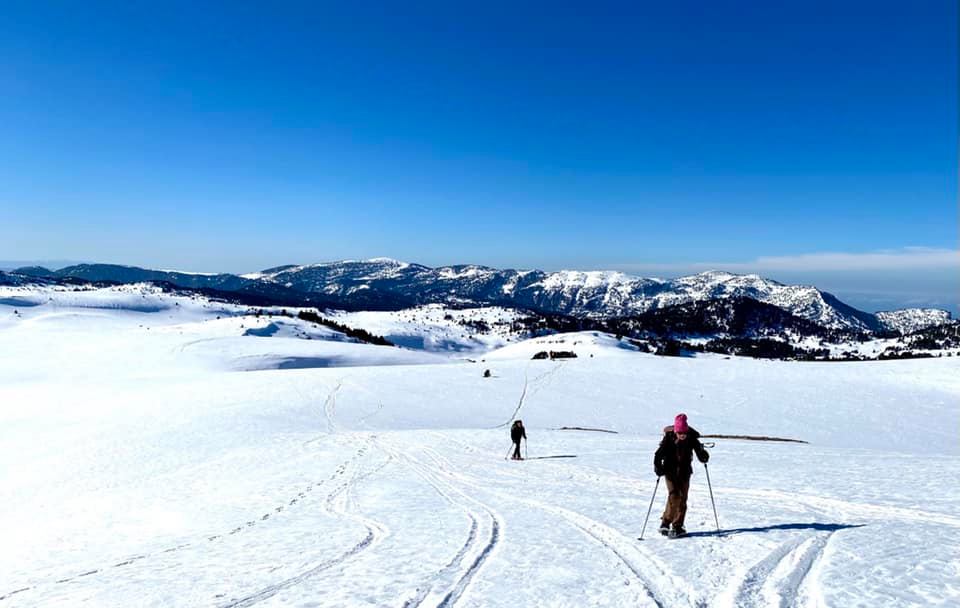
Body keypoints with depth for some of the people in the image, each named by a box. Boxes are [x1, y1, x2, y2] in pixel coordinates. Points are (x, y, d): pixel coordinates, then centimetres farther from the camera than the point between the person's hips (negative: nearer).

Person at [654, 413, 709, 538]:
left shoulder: (692, 439, -8)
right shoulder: (668, 438, -13)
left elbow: (699, 452, -6)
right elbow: (659, 454, -12)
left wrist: (703, 455, -28)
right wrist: (658, 467, -25)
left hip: (684, 472, 3)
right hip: (670, 471, -3)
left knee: (682, 499, 3)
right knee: (674, 496, -15)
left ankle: (677, 526, 14)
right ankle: (665, 523, -2)